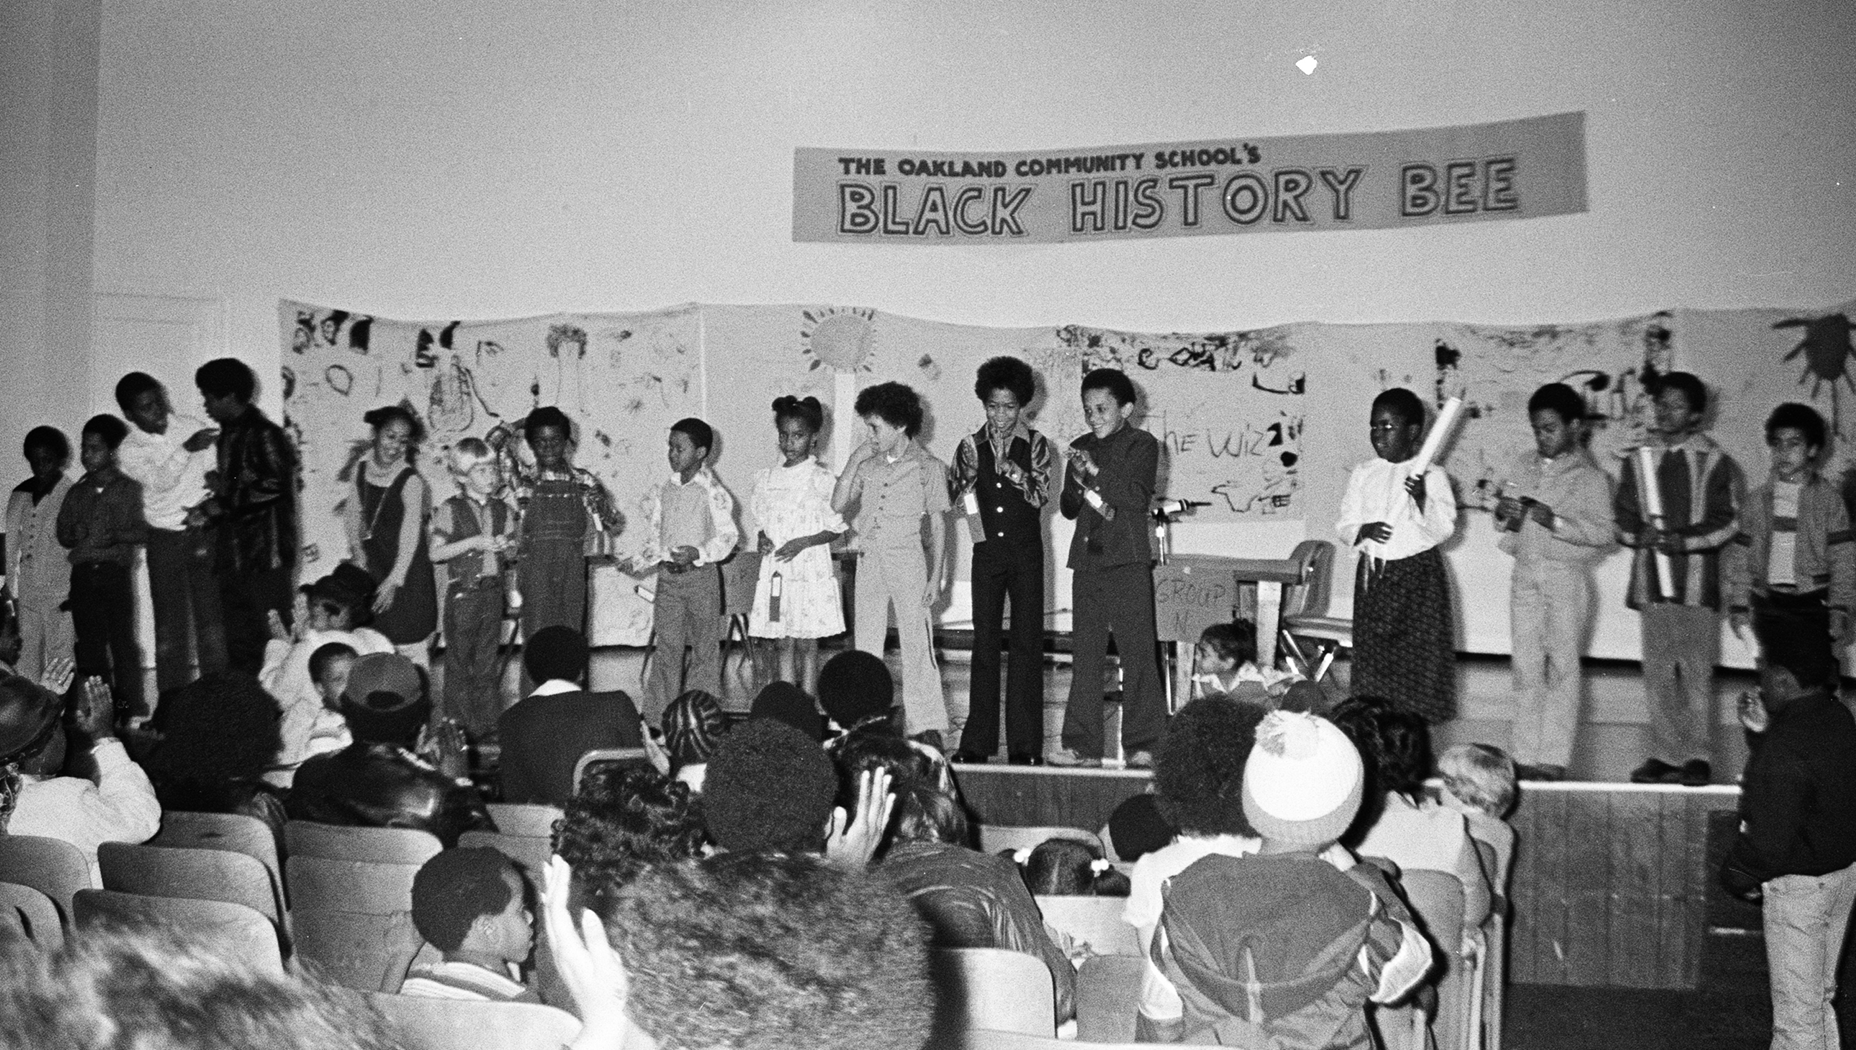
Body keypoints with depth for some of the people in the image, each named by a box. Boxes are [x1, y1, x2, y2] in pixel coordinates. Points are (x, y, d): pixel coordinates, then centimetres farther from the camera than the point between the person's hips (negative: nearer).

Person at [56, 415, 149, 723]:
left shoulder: (129, 488, 3)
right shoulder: (77, 492, 15)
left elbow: (142, 530, -4)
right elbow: (63, 533, 13)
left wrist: (113, 536, -17)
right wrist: (78, 536, -7)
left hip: (115, 572, -4)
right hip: (82, 574, 4)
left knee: (123, 641, -4)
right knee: (89, 645, 3)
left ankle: (131, 712, 0)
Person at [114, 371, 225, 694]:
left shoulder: (192, 428, 1)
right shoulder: (129, 451, -1)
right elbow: (159, 481, -19)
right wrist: (186, 449, -33)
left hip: (204, 530, 0)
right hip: (164, 538, 0)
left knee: (211, 617, -2)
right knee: (170, 623, 3)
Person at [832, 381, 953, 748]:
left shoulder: (927, 467, -3)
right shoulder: (867, 464, 7)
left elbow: (937, 524, 0)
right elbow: (838, 505, 4)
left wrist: (936, 576, -5)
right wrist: (853, 462, -4)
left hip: (908, 559, -4)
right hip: (868, 560, 4)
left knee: (916, 642, -3)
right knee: (866, 643, 6)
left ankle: (928, 726, 3)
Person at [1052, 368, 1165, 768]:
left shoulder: (1142, 444, 2)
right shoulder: (1081, 448, 17)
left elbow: (1137, 497, -12)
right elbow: (1068, 507, 15)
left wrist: (1096, 472, -17)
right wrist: (1081, 486, -5)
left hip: (1128, 560, -5)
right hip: (1087, 561, 5)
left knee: (1137, 652, -5)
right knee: (1085, 653, 4)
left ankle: (1143, 746, -1)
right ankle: (1083, 745, 8)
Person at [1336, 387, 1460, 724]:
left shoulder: (1431, 475, -3)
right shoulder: (1363, 474, 7)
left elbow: (1444, 529, -9)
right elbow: (1344, 524, 7)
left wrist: (1421, 498, -24)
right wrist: (1363, 531, -14)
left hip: (1418, 574, -3)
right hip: (1373, 573, 3)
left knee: (1418, 658, -2)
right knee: (1373, 660, 5)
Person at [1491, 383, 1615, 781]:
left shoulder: (1589, 476, -4)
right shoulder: (1522, 466, 10)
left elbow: (1603, 531, -12)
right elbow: (1504, 520, 17)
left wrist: (1555, 521, -22)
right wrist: (1504, 515, -5)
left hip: (1567, 575, -4)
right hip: (1525, 573, 5)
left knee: (1562, 666, -1)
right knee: (1526, 667, 6)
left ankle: (1553, 758, 2)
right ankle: (1526, 755, 11)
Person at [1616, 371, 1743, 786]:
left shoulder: (1714, 461, 3)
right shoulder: (1638, 459, 13)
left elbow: (1729, 520, -2)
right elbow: (1623, 518, 12)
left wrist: (1685, 539, -15)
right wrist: (1640, 534, -8)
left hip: (1697, 577, -3)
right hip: (1651, 578, 3)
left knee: (1696, 670, -4)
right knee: (1657, 671, 5)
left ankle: (1697, 756, 2)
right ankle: (1663, 755, 11)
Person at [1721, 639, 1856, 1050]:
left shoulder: (1783, 751, -30)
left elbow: (1771, 842, -27)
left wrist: (1736, 873, -9)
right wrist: (1765, 732, 2)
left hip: (1798, 885, -9)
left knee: (1797, 1005, 6)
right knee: (1819, 992, 25)